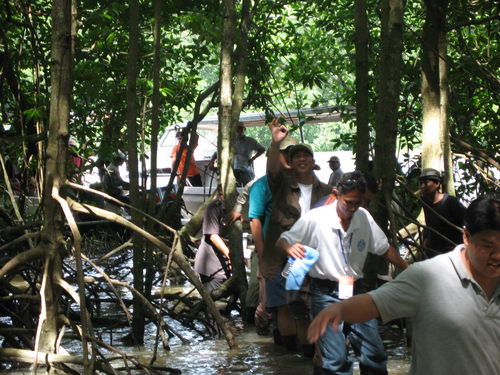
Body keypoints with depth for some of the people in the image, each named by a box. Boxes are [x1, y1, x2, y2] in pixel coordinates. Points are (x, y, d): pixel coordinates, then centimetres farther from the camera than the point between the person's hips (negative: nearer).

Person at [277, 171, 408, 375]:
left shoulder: (364, 217, 2)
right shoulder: (315, 219, -11)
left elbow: (385, 249, 12)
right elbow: (282, 241, -7)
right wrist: (289, 247, -30)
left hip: (357, 291, 4)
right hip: (327, 294, -4)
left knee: (375, 354, 6)